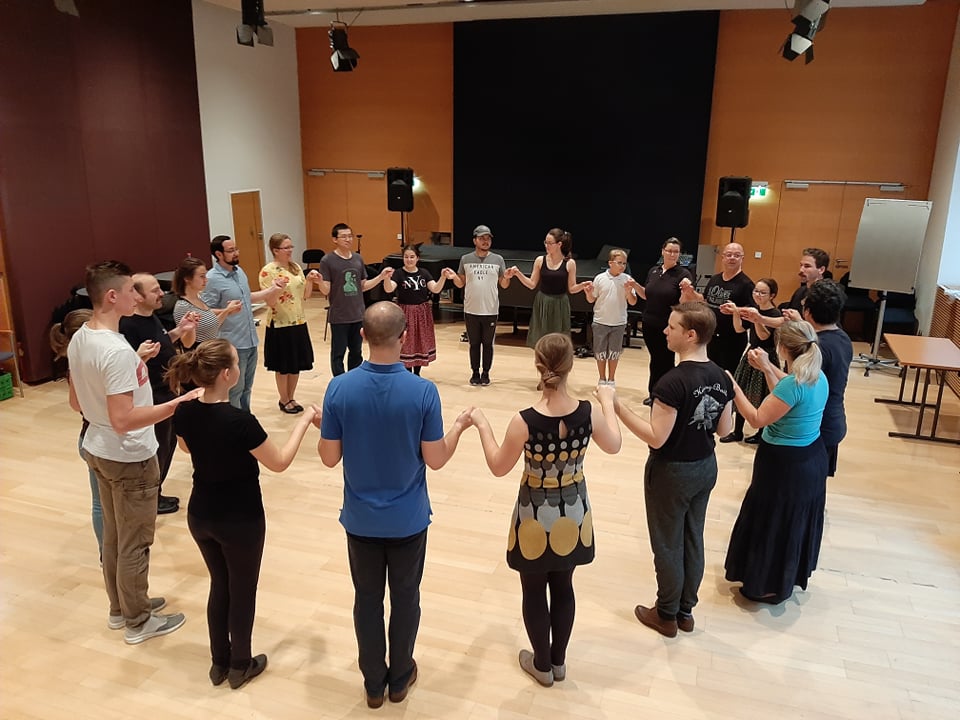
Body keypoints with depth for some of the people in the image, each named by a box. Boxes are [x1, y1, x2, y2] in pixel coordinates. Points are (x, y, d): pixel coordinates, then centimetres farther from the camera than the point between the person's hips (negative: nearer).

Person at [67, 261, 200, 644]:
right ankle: (138, 621, 24)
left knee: (114, 535, 22)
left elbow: (76, 402, 12)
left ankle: (120, 607, 39)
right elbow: (123, 420, -31)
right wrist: (176, 404, -30)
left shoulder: (78, 340, 1)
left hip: (98, 450, 9)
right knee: (135, 543, 8)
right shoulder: (118, 350, -28)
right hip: (129, 458, -9)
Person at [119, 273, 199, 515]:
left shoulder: (152, 317, 3)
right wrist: (142, 355, -45)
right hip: (153, 399, -10)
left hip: (169, 392, 10)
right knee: (157, 449, 5)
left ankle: (157, 493, 34)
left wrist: (180, 329, 4)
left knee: (169, 444, 19)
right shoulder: (128, 326, -24)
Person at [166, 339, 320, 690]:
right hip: (241, 521, -6)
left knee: (219, 585, 24)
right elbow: (279, 463, -16)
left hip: (200, 516, 6)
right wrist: (304, 421, -9)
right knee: (242, 590, 15)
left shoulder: (184, 413, -10)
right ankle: (240, 666, 33)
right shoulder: (240, 421, -29)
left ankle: (219, 662, 38)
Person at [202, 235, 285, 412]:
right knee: (234, 390, 4)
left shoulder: (239, 271, 8)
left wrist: (271, 290, 15)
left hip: (250, 340, 8)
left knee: (246, 388, 20)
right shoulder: (212, 279, -17)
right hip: (233, 344, -8)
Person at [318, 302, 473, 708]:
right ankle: (400, 678, 36)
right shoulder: (423, 391, -19)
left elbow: (329, 457, -8)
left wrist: (321, 425, 13)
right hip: (408, 519, -1)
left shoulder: (339, 389, -15)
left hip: (361, 519, 1)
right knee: (405, 597, 18)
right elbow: (435, 460, -12)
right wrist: (460, 427, 6)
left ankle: (374, 682, 34)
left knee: (367, 599, 18)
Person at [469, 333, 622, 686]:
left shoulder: (524, 421, -26)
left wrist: (482, 425, 1)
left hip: (537, 517, -3)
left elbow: (498, 467, -11)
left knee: (534, 592, 18)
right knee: (563, 587, 23)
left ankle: (542, 664, 36)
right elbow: (613, 445, 4)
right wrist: (608, 401, 17)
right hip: (573, 514, 4)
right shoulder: (589, 412, -17)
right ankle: (558, 661, 40)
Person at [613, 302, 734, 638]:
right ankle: (686, 610, 34)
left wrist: (618, 408, -20)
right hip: (706, 467, 7)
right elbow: (724, 429, 5)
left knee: (667, 544, 10)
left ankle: (667, 615, 26)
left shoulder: (673, 381, -26)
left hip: (672, 472, -7)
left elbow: (656, 437, -24)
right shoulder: (721, 377, -3)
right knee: (692, 539, 19)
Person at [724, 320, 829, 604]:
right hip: (810, 457, 9)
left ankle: (770, 586, 25)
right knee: (795, 521, 24)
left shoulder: (793, 384, -28)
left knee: (772, 522, 9)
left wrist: (734, 388, -19)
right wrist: (767, 369, 13)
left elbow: (757, 419, -24)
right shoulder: (818, 377, -2)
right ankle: (791, 576, 43)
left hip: (784, 463, -9)